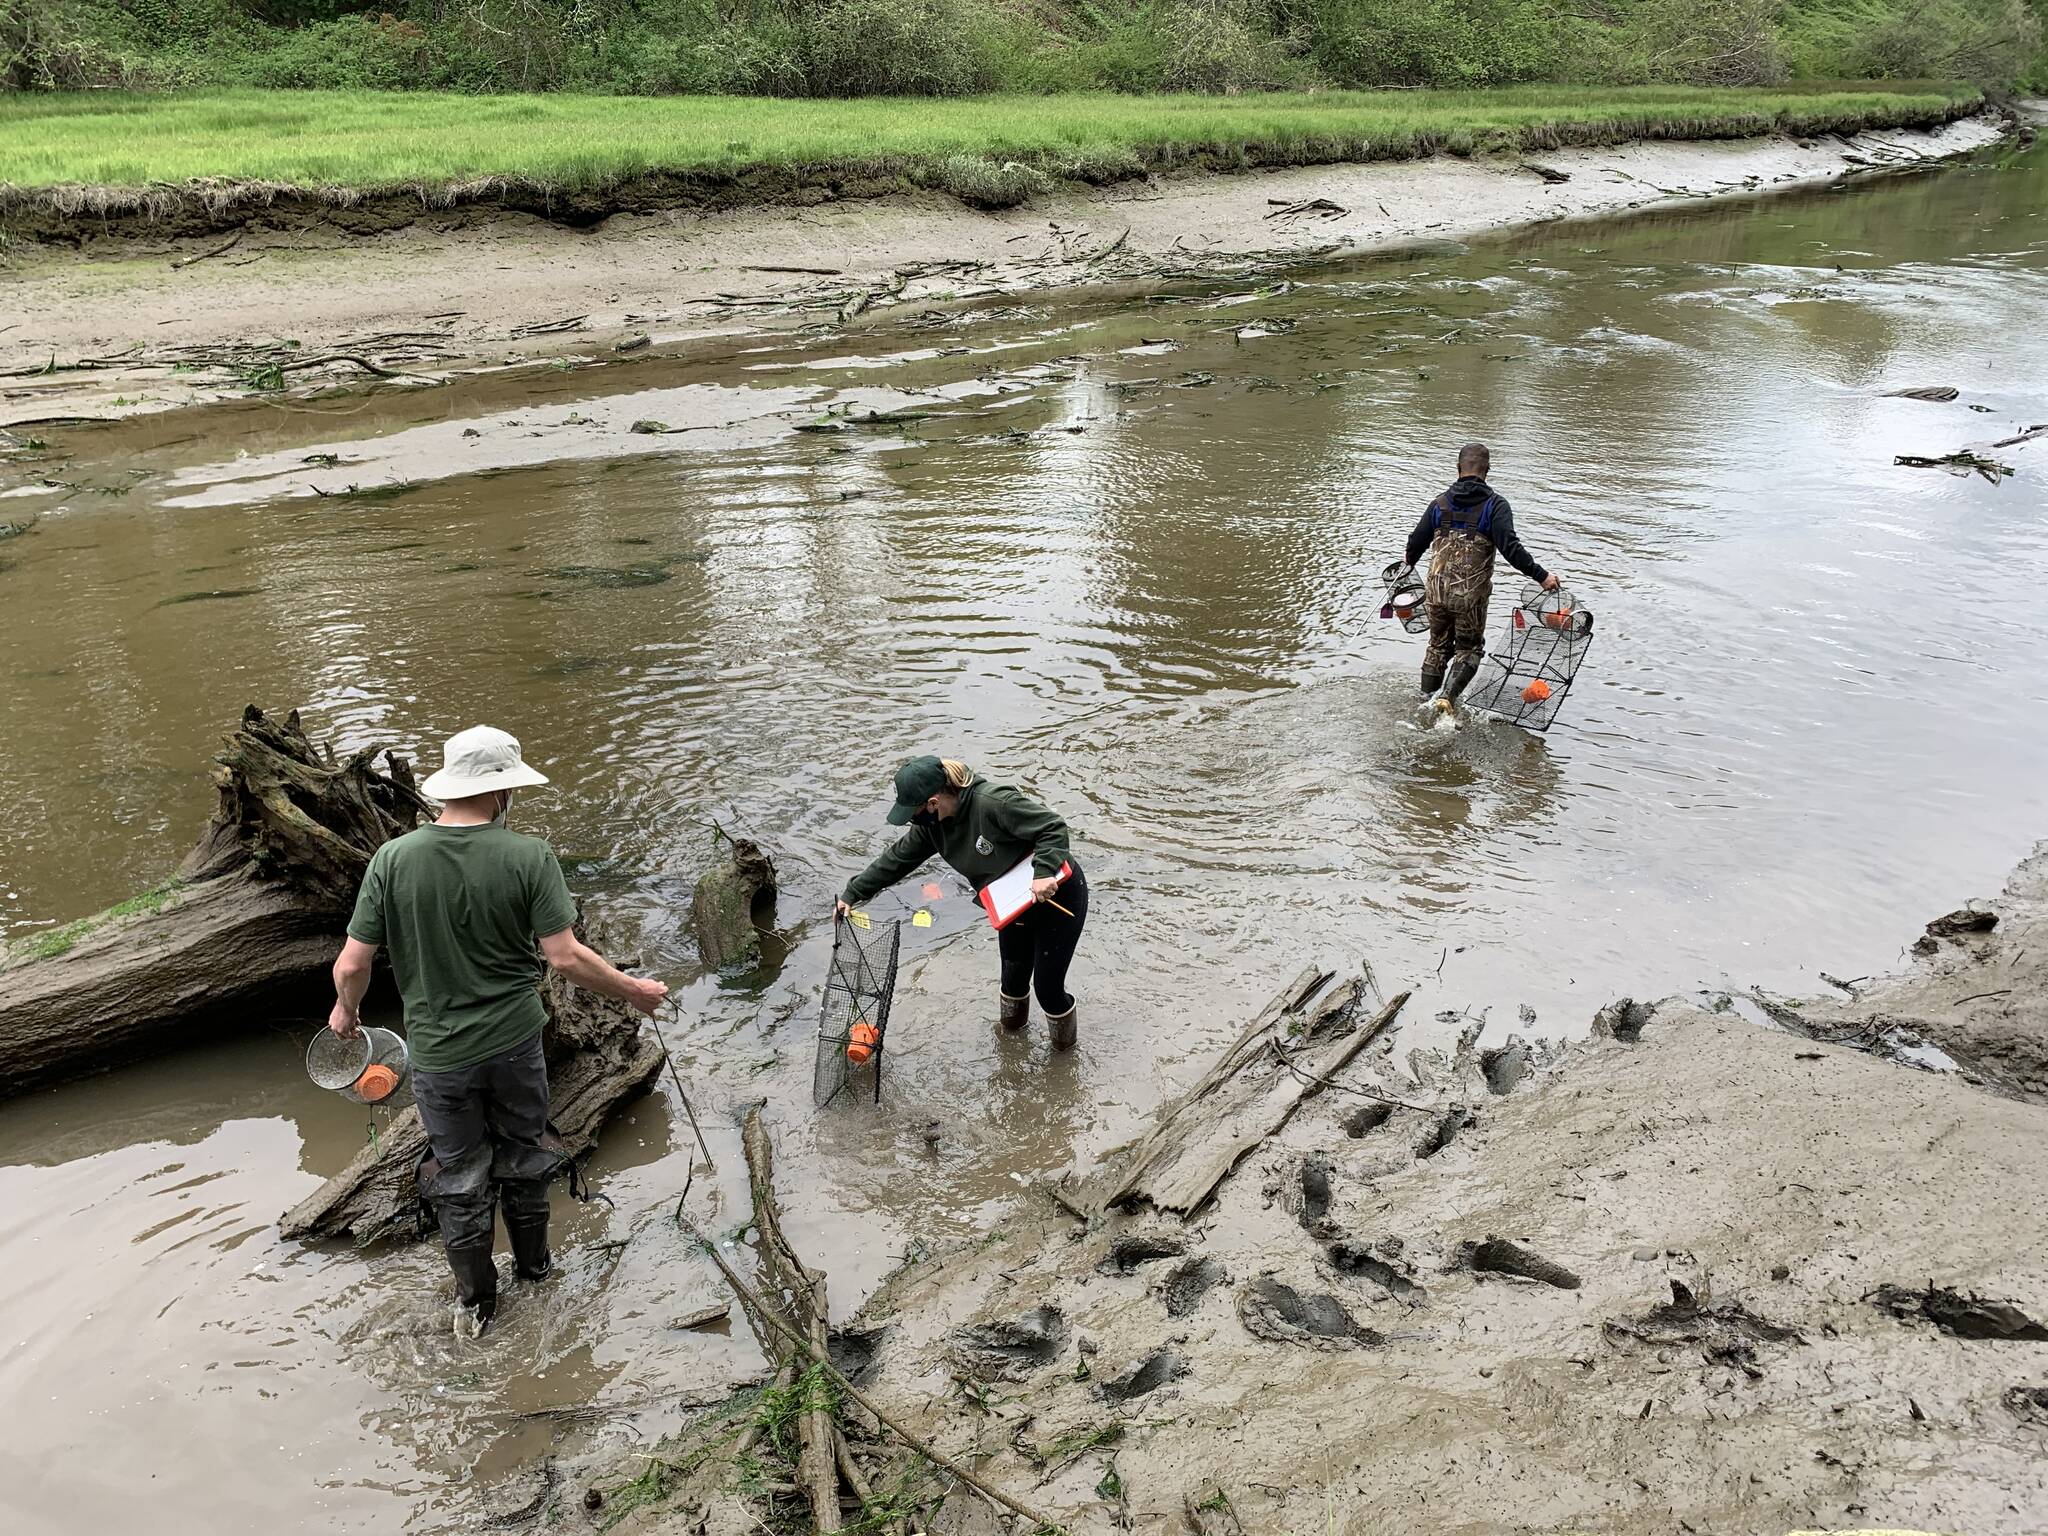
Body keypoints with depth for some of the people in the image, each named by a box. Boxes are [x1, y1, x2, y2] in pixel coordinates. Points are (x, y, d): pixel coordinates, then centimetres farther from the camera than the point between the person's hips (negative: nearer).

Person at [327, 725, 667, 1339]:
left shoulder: (393, 859, -14)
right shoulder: (529, 856, -18)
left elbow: (352, 965, -10)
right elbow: (567, 956, -18)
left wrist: (345, 1011, 12)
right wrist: (633, 991, -3)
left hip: (438, 1053, 0)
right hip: (516, 1041, 0)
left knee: (459, 1176, 18)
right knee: (522, 1156, 24)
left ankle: (475, 1302, 33)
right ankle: (533, 1263, 43)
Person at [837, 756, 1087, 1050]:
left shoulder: (994, 802, -35)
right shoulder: (932, 821, -8)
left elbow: (1053, 828, -32)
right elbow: (899, 858, 2)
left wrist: (1044, 873, -45)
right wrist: (853, 893, 3)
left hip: (1058, 896, -7)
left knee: (1047, 987, 0)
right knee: (1014, 977, 19)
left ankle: (1065, 1045, 30)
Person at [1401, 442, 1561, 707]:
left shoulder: (1440, 503, 4)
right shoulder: (1495, 505, -8)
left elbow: (1416, 543, 10)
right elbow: (1510, 548, -18)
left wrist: (1408, 566, 32)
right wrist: (1541, 576, -14)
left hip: (1437, 591, 4)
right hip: (1471, 595, -3)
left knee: (1438, 645, 21)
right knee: (1469, 648, 13)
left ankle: (1425, 700, 25)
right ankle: (1448, 697, -4)